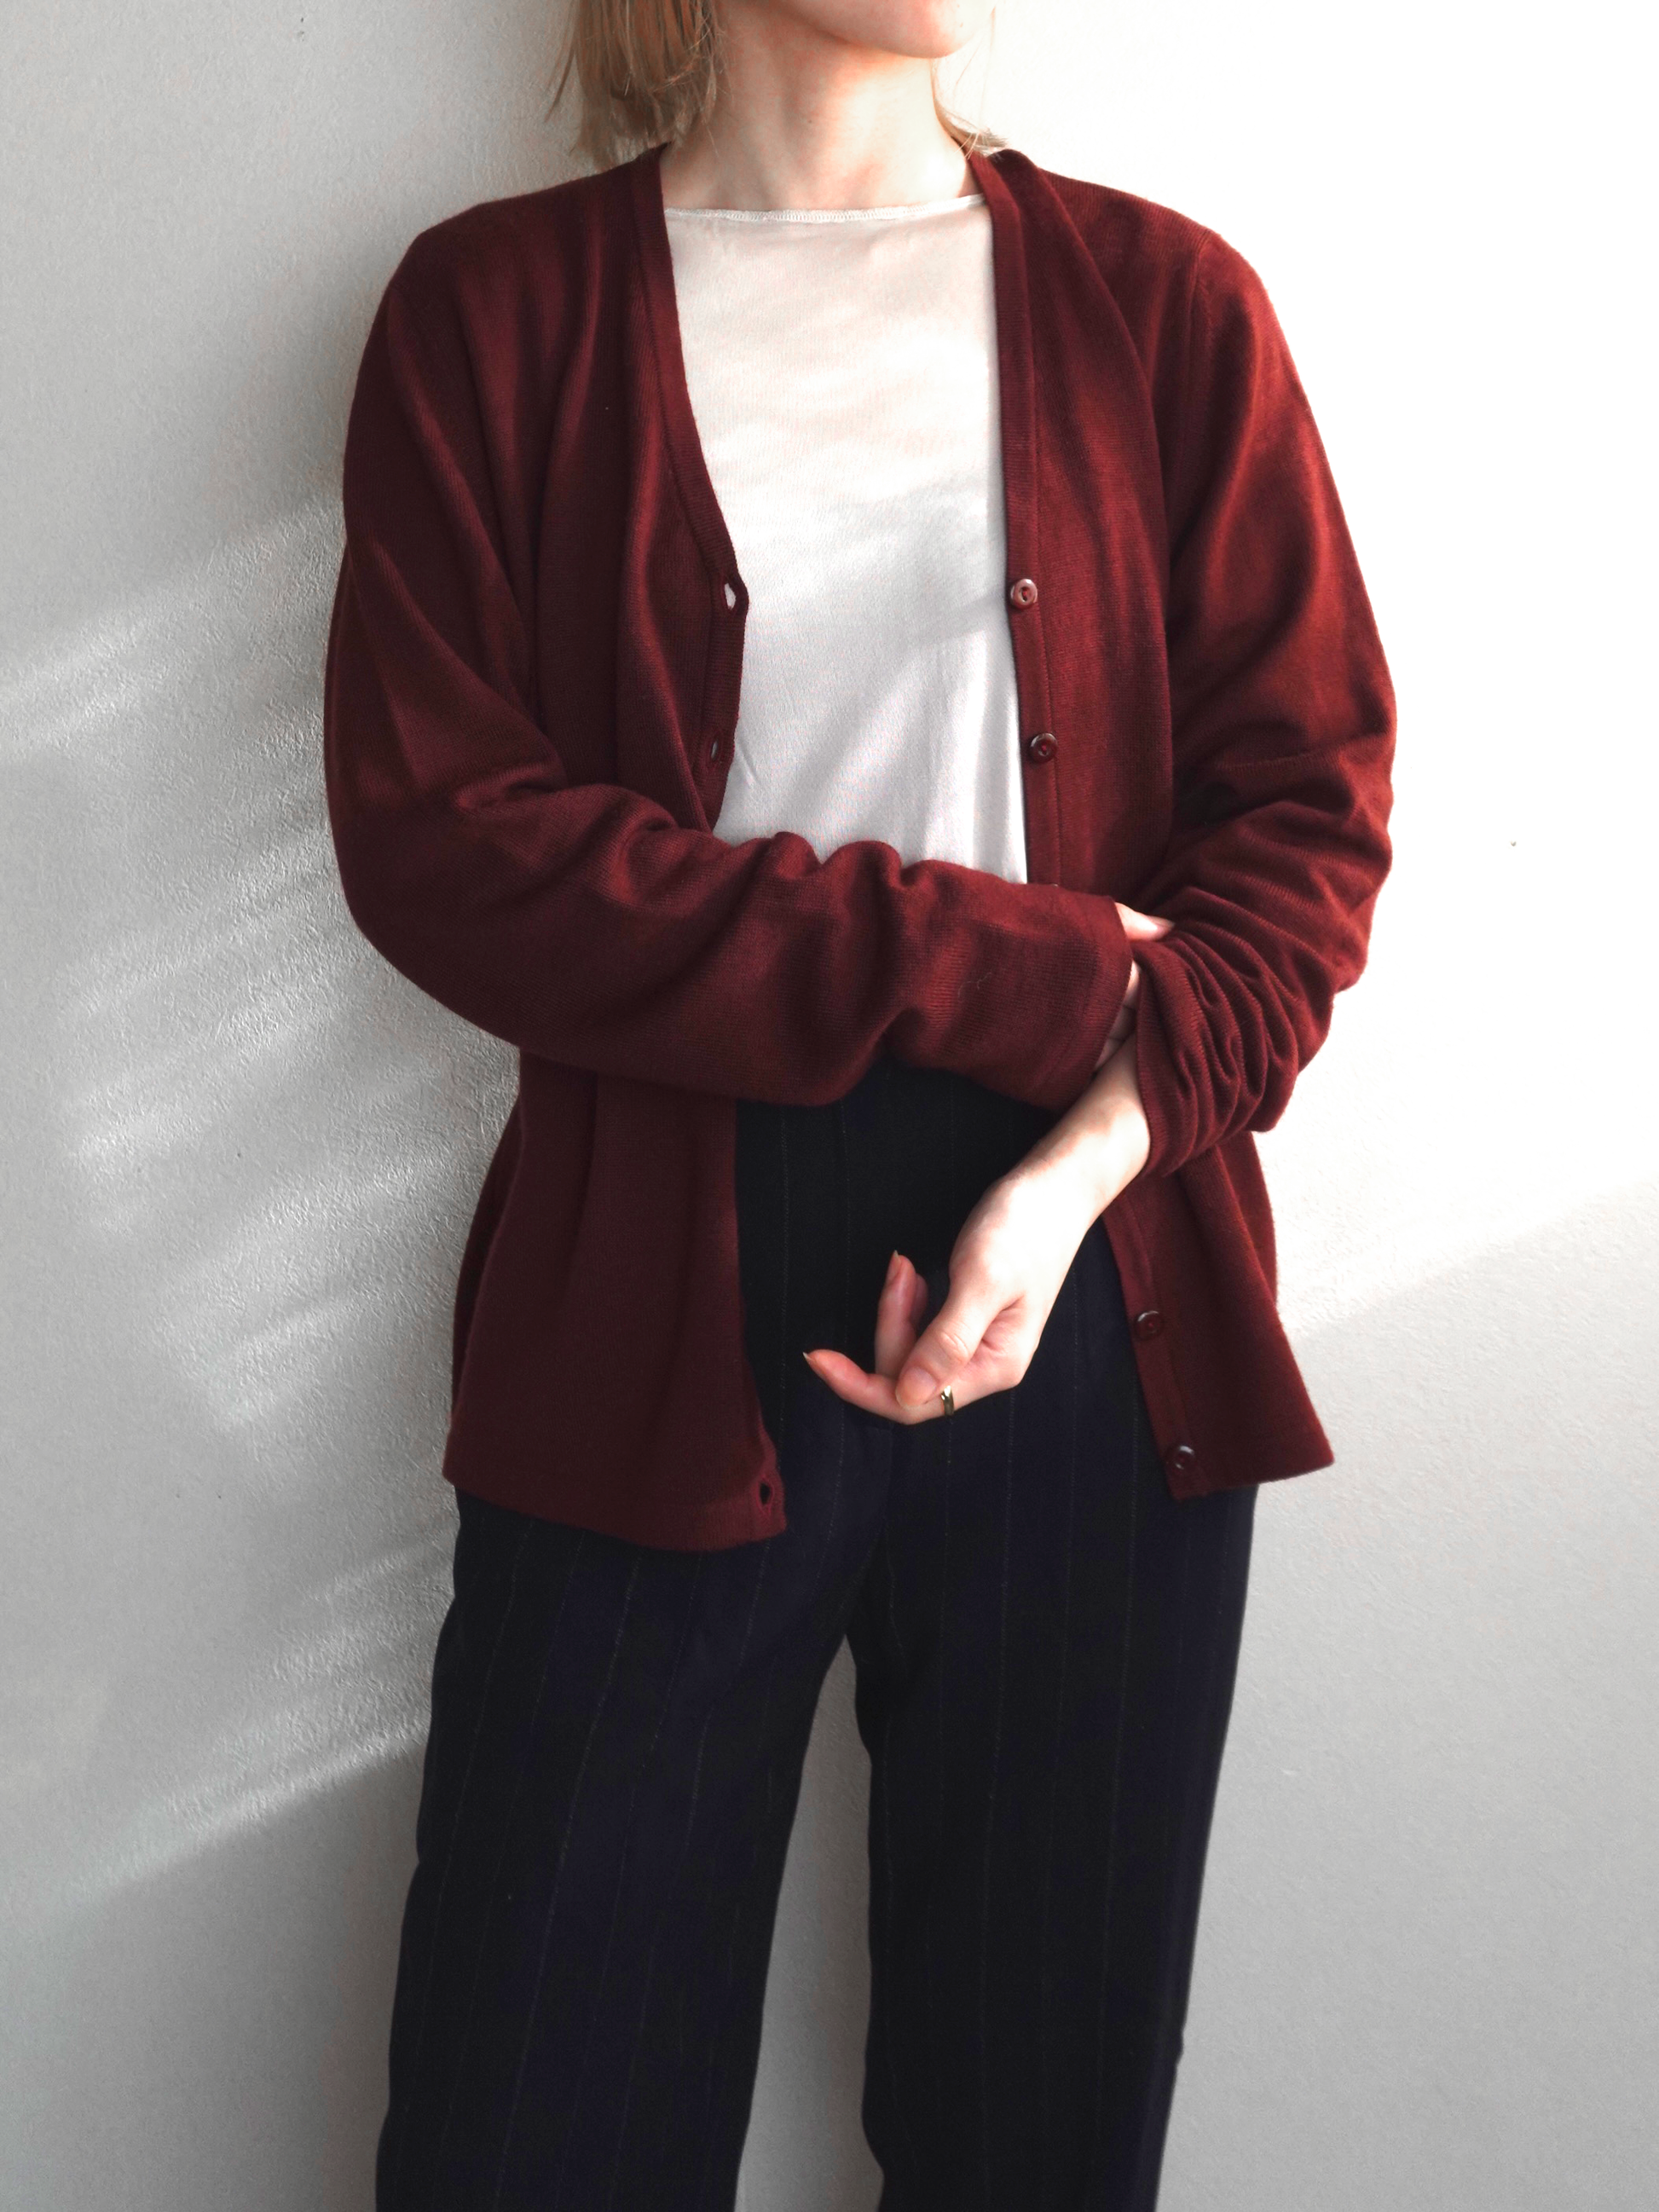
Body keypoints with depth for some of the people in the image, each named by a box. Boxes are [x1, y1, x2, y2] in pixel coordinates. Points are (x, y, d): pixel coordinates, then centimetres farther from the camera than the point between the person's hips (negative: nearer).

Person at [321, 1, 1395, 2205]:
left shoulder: (1166, 302, 8)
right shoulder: (497, 307, 4)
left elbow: (1308, 802, 3)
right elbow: (438, 836, -7)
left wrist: (1087, 1162, -14)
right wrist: (1009, 965, -11)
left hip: (1094, 1298, 2)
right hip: (658, 1319, -1)